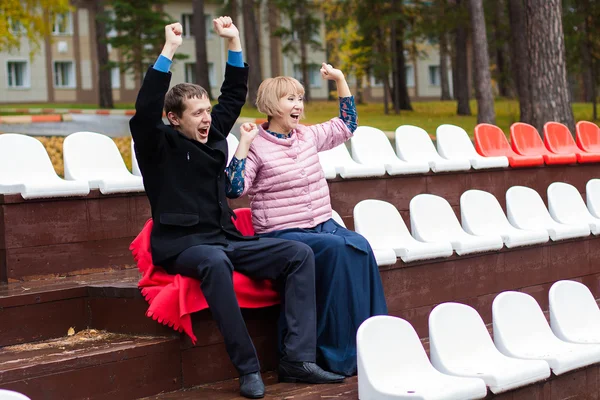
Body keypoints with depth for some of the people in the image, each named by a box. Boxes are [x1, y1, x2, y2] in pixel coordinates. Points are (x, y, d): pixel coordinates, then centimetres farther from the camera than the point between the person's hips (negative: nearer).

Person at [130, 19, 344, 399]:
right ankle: (249, 368, -35)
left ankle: (298, 359, -17)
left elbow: (235, 96, 21)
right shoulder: (159, 145, -4)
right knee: (216, 263, -41)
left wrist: (234, 43, 12)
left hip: (226, 239, 7)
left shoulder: (212, 135, 13)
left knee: (299, 254, -11)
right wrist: (168, 52, -23)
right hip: (182, 246, -7)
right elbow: (145, 110, -22)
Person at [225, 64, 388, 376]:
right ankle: (340, 353, -25)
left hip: (322, 225, 6)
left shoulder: (309, 136, 13)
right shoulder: (257, 146, -4)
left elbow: (347, 124, 27)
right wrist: (243, 145, -18)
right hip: (281, 234, -6)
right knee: (337, 248, -32)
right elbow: (234, 189, -14)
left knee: (360, 246, -25)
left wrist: (340, 79, 22)